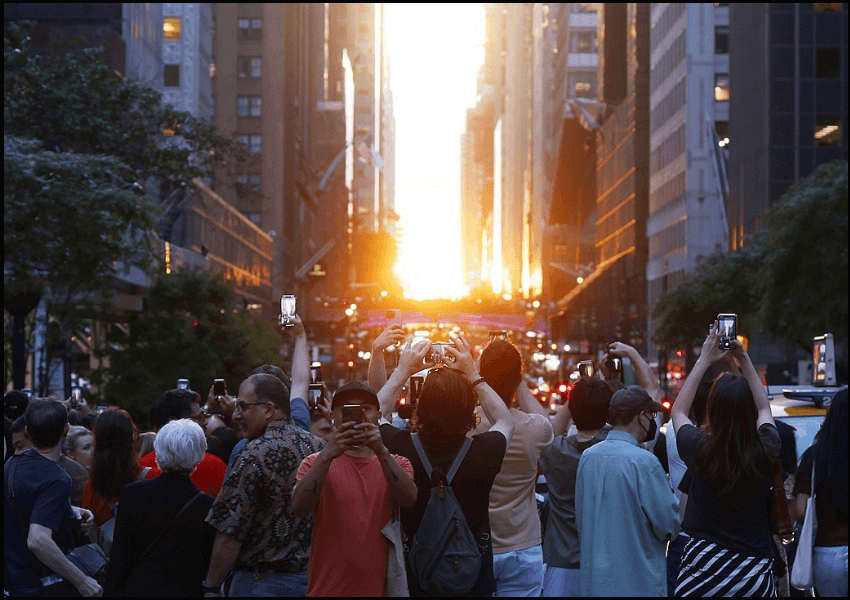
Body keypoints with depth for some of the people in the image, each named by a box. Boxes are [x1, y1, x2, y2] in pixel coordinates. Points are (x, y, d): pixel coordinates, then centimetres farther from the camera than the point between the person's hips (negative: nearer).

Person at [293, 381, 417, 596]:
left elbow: (408, 500, -15)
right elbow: (299, 507, -16)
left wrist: (381, 452, -28)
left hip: (381, 587, 1)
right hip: (328, 588, -1)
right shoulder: (315, 463, 3)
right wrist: (328, 455, -28)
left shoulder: (396, 464, 7)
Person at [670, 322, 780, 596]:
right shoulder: (765, 450, -10)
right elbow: (764, 409, 14)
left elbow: (678, 411, 9)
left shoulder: (700, 449, -14)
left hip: (704, 563, -2)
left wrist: (704, 361, 10)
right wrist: (744, 359, 13)